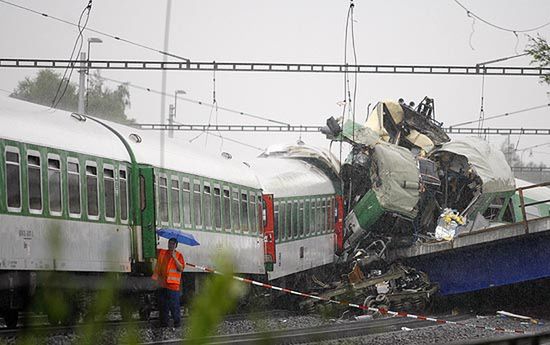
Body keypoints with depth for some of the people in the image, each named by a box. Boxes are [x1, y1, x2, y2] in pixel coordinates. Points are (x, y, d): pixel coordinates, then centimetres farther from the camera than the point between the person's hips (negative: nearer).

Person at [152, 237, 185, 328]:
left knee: (174, 306, -6)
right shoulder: (162, 253, 13)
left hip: (173, 285, -5)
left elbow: (181, 268, -9)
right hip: (162, 284, 5)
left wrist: (174, 257, -15)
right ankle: (163, 323, 15)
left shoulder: (178, 255, 2)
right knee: (162, 305, 8)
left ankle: (177, 323, 1)